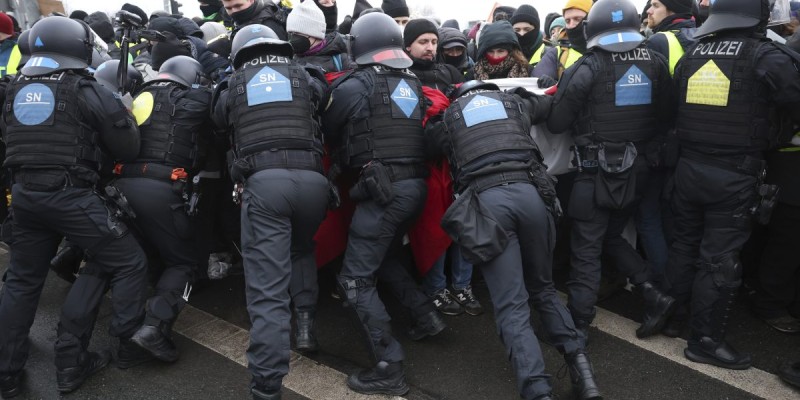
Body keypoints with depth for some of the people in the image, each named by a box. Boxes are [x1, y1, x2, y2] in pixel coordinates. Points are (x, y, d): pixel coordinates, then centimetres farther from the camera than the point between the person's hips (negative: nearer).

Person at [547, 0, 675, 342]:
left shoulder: (589, 67, -12)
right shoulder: (655, 63, 1)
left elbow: (555, 122, -9)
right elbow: (664, 116, 8)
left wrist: (585, 120, 11)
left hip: (597, 171, -5)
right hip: (636, 168, 5)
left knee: (586, 248, 3)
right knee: (612, 237, 23)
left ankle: (577, 324, 6)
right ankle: (653, 295, 12)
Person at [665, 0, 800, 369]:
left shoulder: (690, 55, 6)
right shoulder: (767, 57, -10)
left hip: (689, 168, 5)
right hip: (734, 176, -5)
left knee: (685, 244, 20)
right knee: (720, 259, 2)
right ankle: (705, 340, 11)